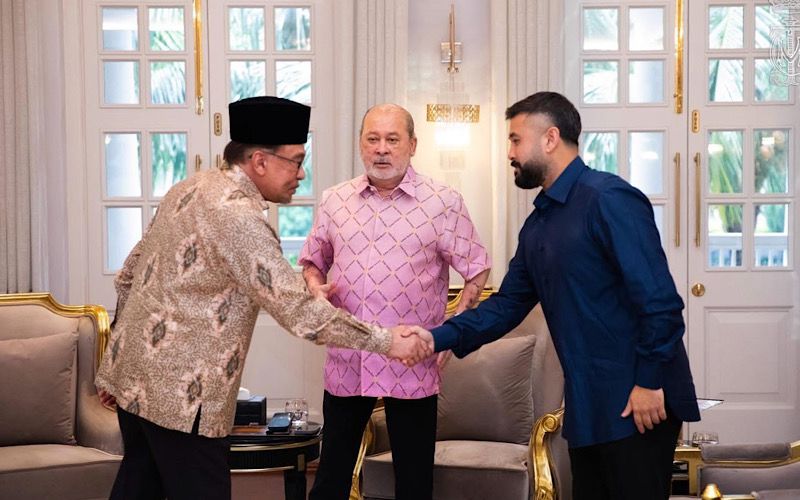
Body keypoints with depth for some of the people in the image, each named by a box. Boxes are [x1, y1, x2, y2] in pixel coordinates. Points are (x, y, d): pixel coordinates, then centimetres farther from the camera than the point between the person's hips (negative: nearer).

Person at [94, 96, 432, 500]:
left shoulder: (189, 189, 9)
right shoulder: (238, 216, -19)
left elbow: (130, 274, 16)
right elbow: (299, 312, -23)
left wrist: (120, 364, 23)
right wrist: (386, 341, -15)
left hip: (134, 376, 9)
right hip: (179, 391, -9)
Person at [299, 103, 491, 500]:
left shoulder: (442, 203, -4)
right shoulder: (334, 201, 7)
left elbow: (477, 270, 1)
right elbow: (312, 261, 19)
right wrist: (316, 287, -3)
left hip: (412, 365, -3)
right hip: (346, 362, 3)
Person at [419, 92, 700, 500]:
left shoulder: (608, 199, -14)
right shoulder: (538, 225, 13)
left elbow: (658, 297, -19)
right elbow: (508, 303, 14)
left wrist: (650, 382, -20)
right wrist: (440, 338, 3)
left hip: (639, 403, -9)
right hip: (586, 405, 9)